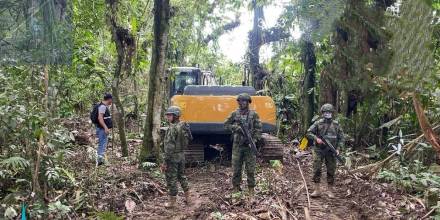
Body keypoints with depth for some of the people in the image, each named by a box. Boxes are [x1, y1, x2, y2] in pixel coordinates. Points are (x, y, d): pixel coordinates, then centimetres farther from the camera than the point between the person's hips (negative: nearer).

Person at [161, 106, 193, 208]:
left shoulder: (172, 128, -21)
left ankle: (172, 202, 12)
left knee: (171, 179, 3)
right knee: (181, 176, 21)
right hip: (182, 155, 8)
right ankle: (188, 197, 30)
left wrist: (165, 162, -20)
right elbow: (189, 139, 14)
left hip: (173, 157, -8)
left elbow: (169, 146, -23)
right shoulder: (183, 126, 4)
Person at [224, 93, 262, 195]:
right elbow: (226, 124, 8)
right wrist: (236, 127, -9)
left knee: (250, 169, 2)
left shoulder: (254, 114, 1)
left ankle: (251, 189, 12)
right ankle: (236, 187, 17)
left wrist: (254, 140, -14)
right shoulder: (234, 114, 5)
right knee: (236, 168, 5)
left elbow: (258, 128, -2)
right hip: (237, 145, 1)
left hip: (249, 145, -1)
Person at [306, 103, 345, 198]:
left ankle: (330, 190, 17)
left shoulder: (336, 125, 6)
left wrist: (338, 148, -3)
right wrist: (316, 138, -17)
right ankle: (317, 190, 4)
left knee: (331, 171, 5)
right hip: (319, 150, -1)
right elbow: (309, 133, -1)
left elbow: (341, 138, 8)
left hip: (331, 151, 1)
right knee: (316, 170, -4)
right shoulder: (318, 123, 1)